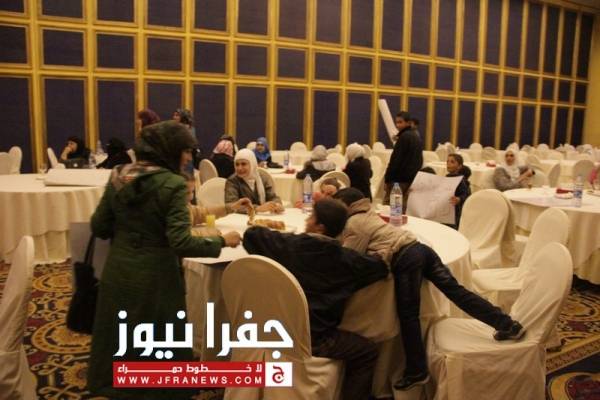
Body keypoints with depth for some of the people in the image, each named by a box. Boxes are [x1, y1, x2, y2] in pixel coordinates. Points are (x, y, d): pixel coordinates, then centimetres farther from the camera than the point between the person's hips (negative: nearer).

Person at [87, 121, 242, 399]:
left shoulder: (118, 176, 0)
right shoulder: (172, 184, -18)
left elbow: (99, 228, 5)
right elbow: (181, 243, -23)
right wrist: (222, 241, -12)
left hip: (117, 274, 6)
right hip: (154, 279, -6)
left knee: (118, 341, 23)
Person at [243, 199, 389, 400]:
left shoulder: (288, 244, -4)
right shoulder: (346, 260, -10)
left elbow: (251, 235, 8)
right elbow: (382, 266, 2)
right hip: (313, 339, -4)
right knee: (368, 351, 15)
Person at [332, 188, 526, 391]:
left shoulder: (352, 225, 0)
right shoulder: (367, 214, 25)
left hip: (405, 259, -9)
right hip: (419, 248, 9)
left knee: (408, 314, -1)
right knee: (455, 289, 6)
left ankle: (417, 371, 6)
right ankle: (508, 324, 6)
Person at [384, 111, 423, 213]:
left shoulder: (404, 137, -14)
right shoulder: (417, 137, 14)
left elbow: (396, 159, -17)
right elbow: (419, 160, 18)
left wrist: (387, 178, -14)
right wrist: (413, 176, 20)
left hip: (399, 179, -9)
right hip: (411, 178, 9)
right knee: (403, 206, 12)